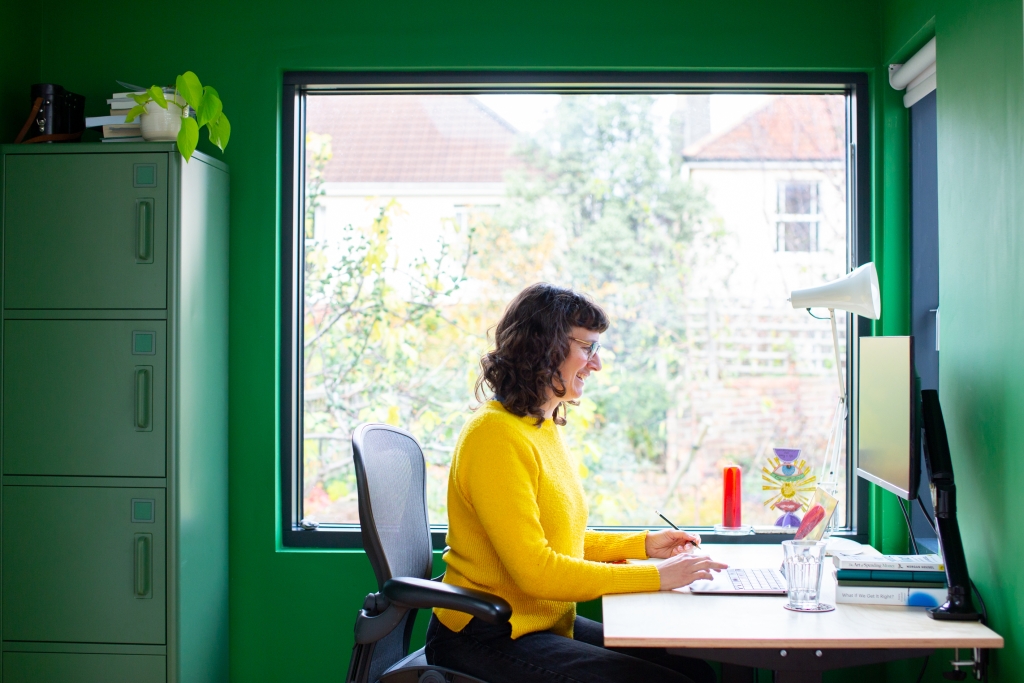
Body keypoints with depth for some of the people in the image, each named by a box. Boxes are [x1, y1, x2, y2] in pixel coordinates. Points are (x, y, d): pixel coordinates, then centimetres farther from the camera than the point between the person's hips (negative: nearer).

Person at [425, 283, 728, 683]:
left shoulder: (545, 428, 12)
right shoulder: (496, 435, -18)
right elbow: (534, 569, -21)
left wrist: (642, 544, 10)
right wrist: (655, 577, -18)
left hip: (549, 623, 9)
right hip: (485, 642, -9)